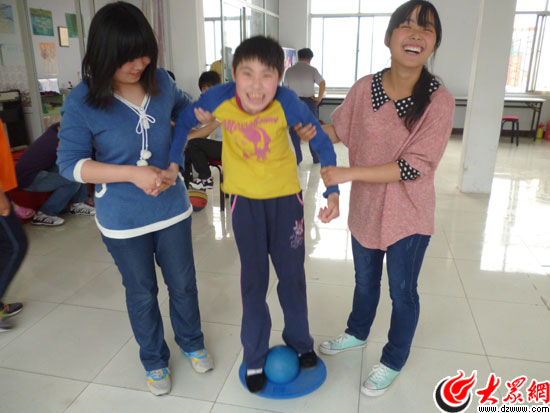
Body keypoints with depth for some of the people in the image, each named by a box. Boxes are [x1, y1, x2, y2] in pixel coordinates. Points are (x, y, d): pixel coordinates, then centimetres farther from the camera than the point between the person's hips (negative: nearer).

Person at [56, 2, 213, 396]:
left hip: (172, 207, 3)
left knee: (183, 284, 17)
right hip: (123, 220, -2)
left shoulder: (161, 82, -7)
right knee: (141, 293, 17)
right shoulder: (82, 101, -16)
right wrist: (133, 174, -25)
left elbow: (186, 110, 15)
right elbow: (70, 163, -14)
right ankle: (154, 360, 42)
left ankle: (192, 343, 45)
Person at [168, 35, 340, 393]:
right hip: (245, 197, 0)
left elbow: (321, 142, -14)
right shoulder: (219, 98, -22)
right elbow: (185, 122, -4)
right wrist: (174, 163, -4)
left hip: (286, 193, 0)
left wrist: (333, 192, -19)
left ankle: (299, 341, 37)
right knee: (254, 277, 8)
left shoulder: (287, 102, -25)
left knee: (292, 272, 11)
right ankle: (255, 357, 26)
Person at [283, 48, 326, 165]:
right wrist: (319, 98, -6)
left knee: (294, 131, 8)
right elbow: (322, 83, -16)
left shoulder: (289, 70, 5)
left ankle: (296, 158, 8)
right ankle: (316, 157, 16)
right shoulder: (312, 69, -3)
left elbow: (285, 88, 6)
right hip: (309, 101, -1)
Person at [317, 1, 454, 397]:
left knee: (402, 293, 15)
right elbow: (338, 128, 9)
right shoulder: (365, 88, -8)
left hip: (408, 216, -3)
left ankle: (393, 362, 40)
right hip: (365, 209, 3)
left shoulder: (439, 100, -17)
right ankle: (357, 333, 52)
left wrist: (349, 173, -26)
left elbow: (416, 165, -23)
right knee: (365, 281, 24)